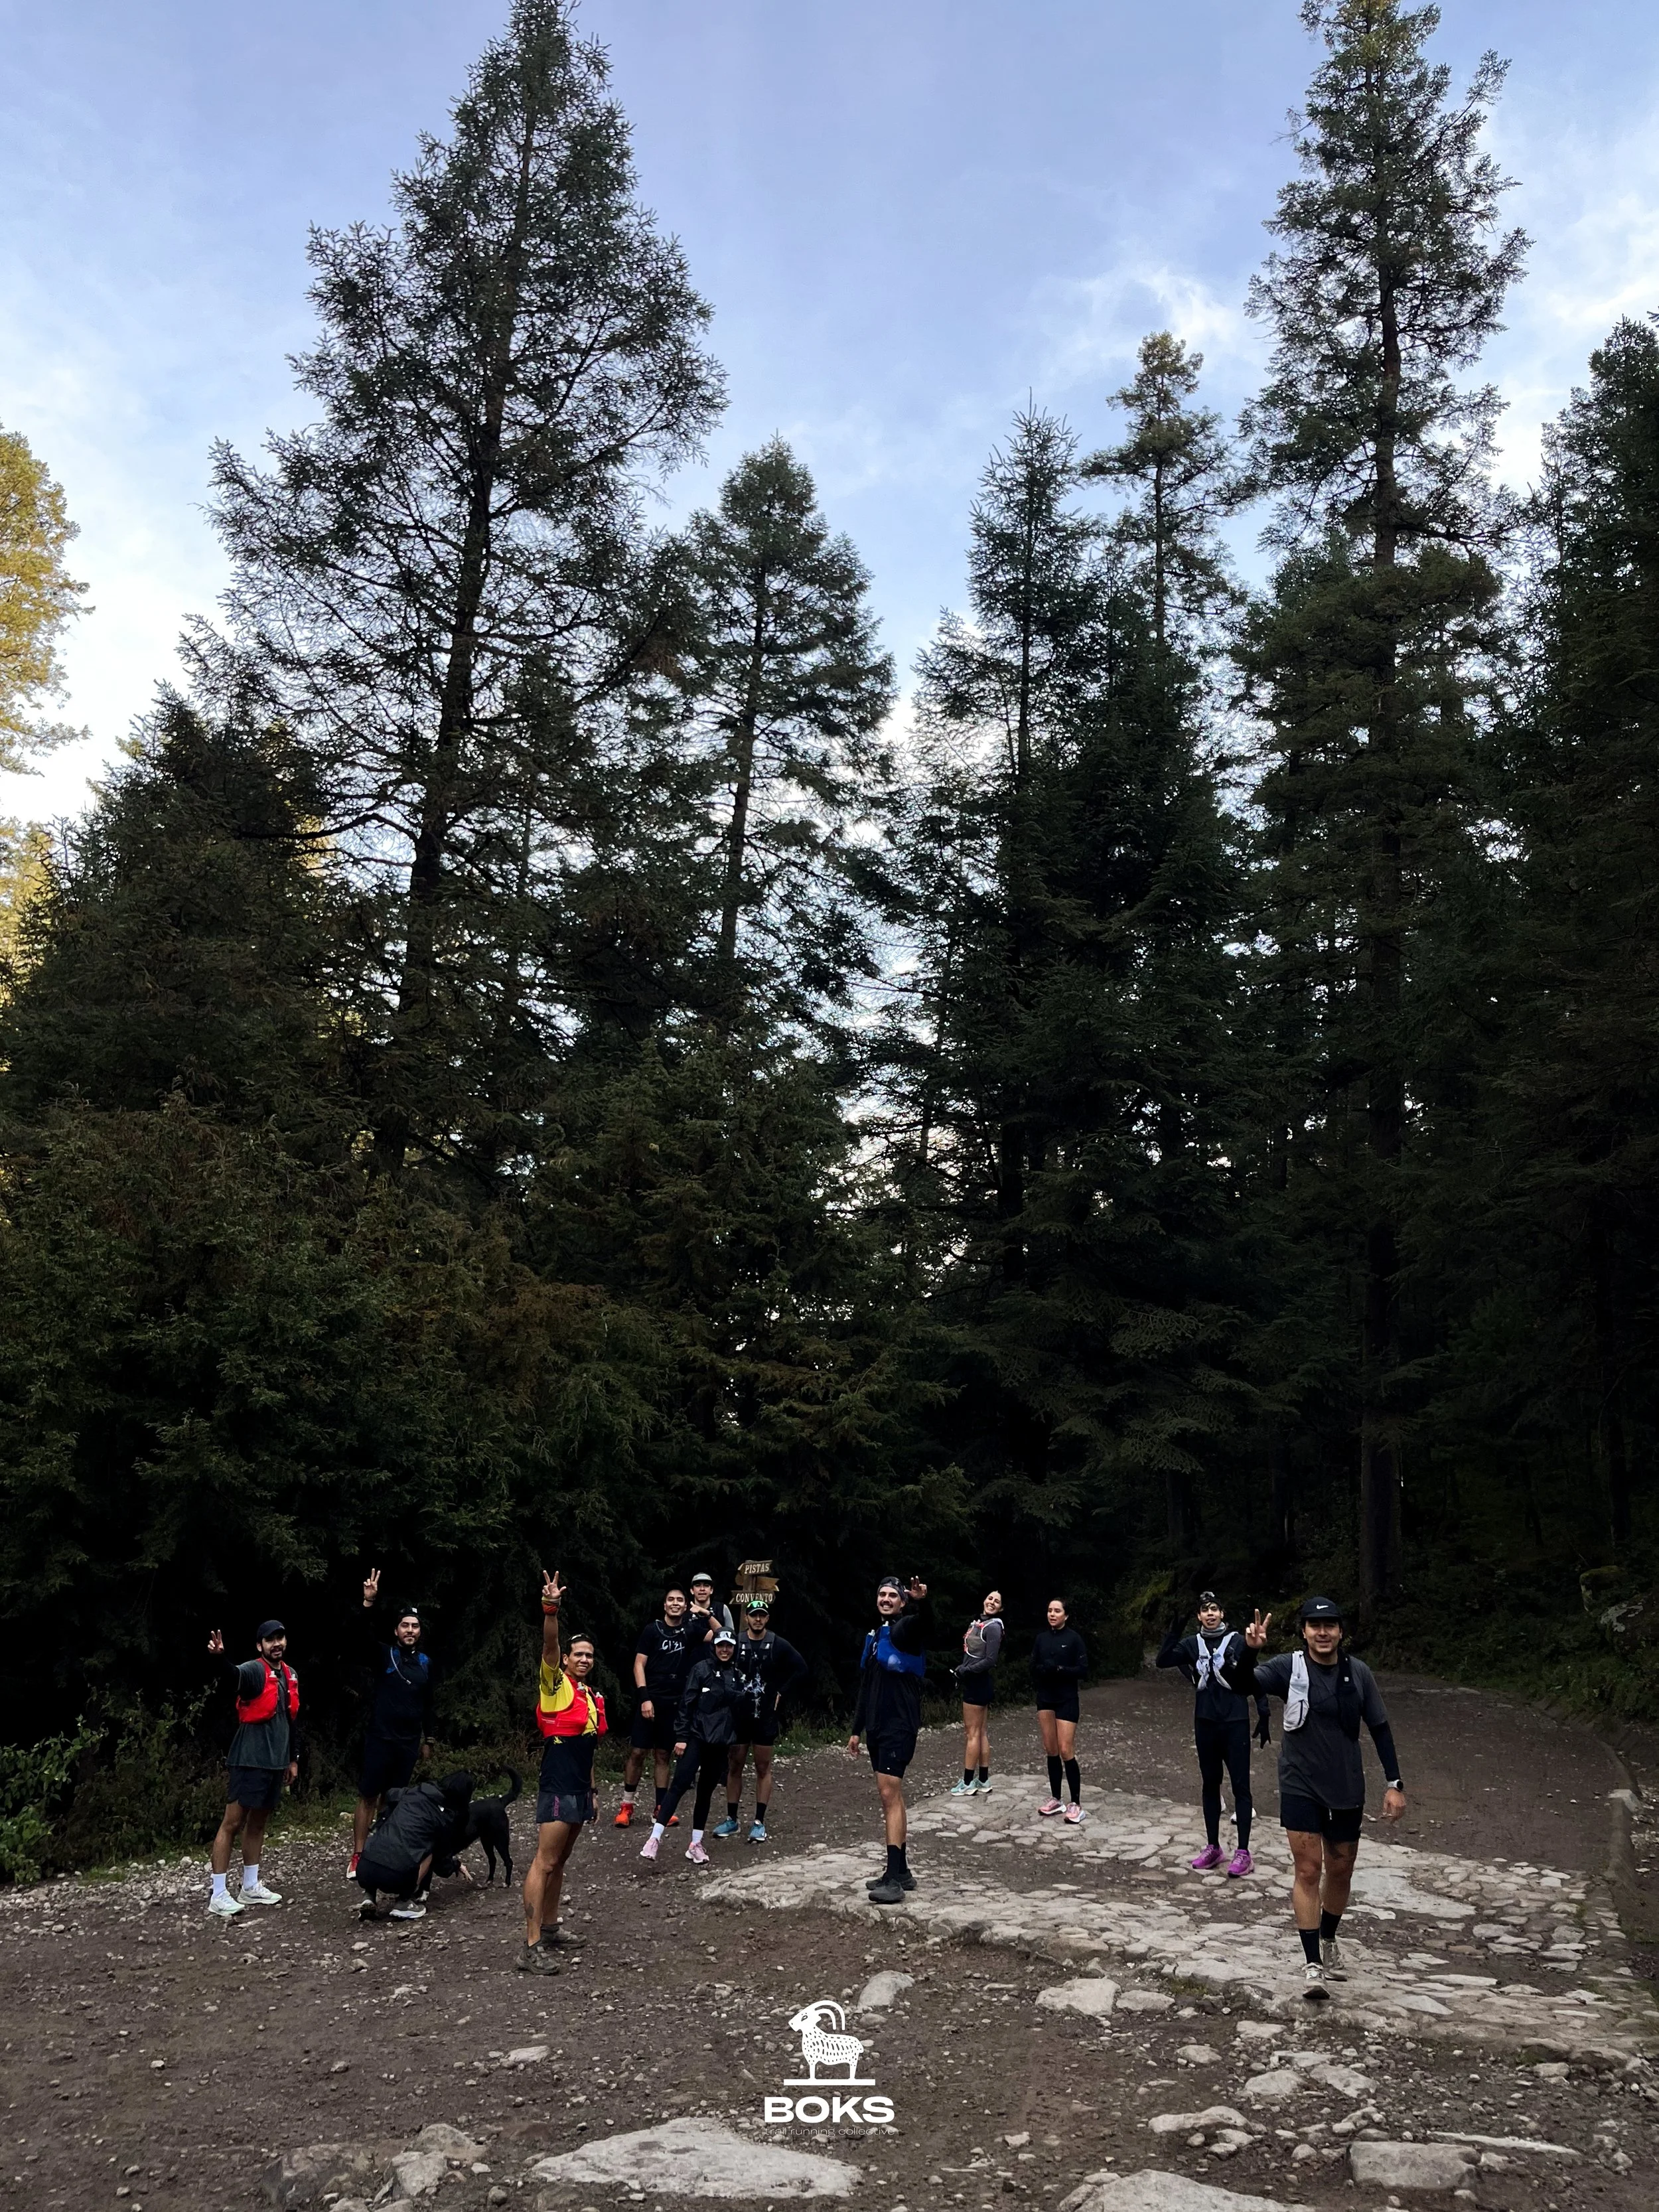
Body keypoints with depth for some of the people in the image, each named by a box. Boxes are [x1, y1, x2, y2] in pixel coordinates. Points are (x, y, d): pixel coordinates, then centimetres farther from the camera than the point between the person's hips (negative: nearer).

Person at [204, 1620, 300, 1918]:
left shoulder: (291, 1676, 11)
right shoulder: (254, 1670, -12)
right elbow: (235, 1673, -36)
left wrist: (293, 1758, 21)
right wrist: (221, 1657, -59)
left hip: (276, 1762, 7)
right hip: (250, 1760, -7)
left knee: (258, 1823, 16)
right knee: (233, 1823, -4)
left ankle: (250, 1887, 26)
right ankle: (219, 1896, 0)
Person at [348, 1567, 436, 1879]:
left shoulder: (425, 1662, 8)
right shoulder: (384, 1655, -3)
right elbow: (367, 1635, -23)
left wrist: (428, 1739, 18)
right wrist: (369, 1604, -39)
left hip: (409, 1742, 3)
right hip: (380, 1739, -3)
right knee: (368, 1797, -1)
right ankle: (358, 1856, 5)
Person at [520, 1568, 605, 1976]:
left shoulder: (594, 1697, 15)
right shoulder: (555, 1684, -5)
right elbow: (549, 1646, -24)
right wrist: (551, 1609, -39)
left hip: (580, 1789, 8)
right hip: (557, 1788, -8)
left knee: (559, 1861, 16)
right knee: (545, 1862, -9)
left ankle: (550, 1929, 27)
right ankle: (531, 1948, -8)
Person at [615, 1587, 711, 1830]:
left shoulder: (690, 1630, 5)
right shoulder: (653, 1629, -3)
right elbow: (639, 1665, -5)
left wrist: (707, 1615, -11)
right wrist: (644, 1698, -13)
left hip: (674, 1702, 3)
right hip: (651, 1699, -3)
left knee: (662, 1754, 9)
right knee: (637, 1752, -3)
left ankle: (661, 1808, 14)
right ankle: (626, 1806, 6)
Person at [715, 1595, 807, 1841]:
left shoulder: (778, 1645, -3)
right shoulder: (735, 1642, -1)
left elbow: (800, 1668, 3)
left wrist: (781, 1693, -2)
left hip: (766, 1715, -1)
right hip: (738, 1715, 1)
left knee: (763, 1768, 3)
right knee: (734, 1766, 7)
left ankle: (760, 1823, 8)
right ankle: (731, 1820, 16)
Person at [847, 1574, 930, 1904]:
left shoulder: (904, 1630, -9)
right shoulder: (874, 1636, 16)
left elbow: (918, 1623, -35)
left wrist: (920, 1603, -58)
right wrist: (857, 1730, 19)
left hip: (900, 1726, -8)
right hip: (877, 1727, 8)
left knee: (890, 1795, -13)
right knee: (890, 1796, 12)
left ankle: (894, 1880, -14)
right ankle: (900, 1871, 20)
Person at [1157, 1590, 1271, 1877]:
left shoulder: (1238, 1641, -5)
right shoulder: (1192, 1644, 3)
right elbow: (1163, 1660, -10)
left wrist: (1263, 1716, -5)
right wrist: (1175, 1630, -20)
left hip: (1236, 1723, -3)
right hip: (1205, 1723, 4)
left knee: (1240, 1785, -1)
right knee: (1210, 1784, 12)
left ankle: (1243, 1852, 5)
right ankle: (1213, 1847, 22)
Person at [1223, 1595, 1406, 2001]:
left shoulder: (1358, 1673, -6)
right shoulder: (1289, 1667, -13)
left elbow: (1380, 1728, 2)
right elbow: (1242, 1684, -25)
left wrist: (1394, 1784, 0)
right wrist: (1249, 1650, -45)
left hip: (1347, 1789, 3)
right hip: (1301, 1788, -3)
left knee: (1340, 1871, 15)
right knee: (1308, 1870, -7)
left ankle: (1329, 1941, 40)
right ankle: (1312, 1964, 1)